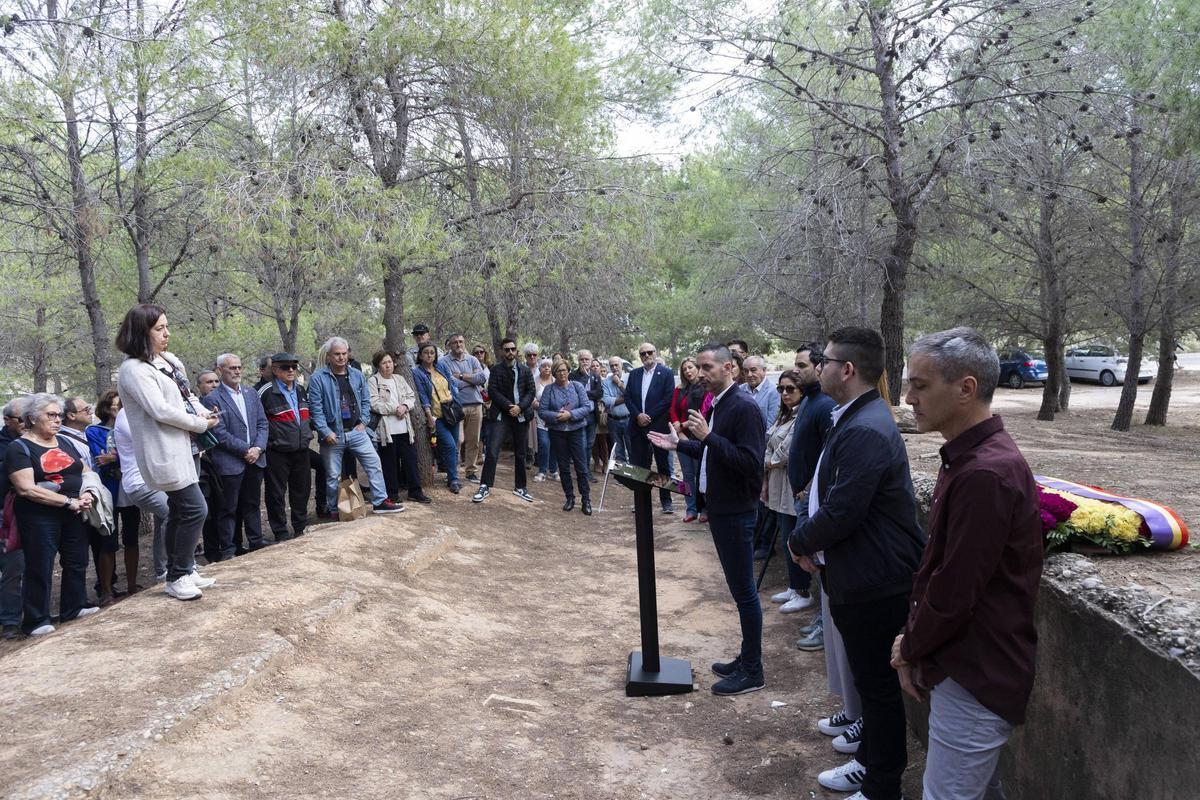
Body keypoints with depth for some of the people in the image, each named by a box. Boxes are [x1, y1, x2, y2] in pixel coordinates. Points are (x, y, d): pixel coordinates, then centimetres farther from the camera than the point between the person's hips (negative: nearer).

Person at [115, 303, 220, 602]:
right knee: (195, 509, -9)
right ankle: (178, 577, 4)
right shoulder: (134, 370, -16)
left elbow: (187, 393, 20)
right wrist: (202, 424, -12)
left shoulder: (169, 360, 11)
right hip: (164, 451, -9)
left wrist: (202, 411, -2)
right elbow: (161, 410, -22)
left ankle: (181, 571, 26)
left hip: (183, 446, 9)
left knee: (179, 512, 15)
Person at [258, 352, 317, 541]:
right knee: (277, 493, 2)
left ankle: (301, 528, 28)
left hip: (301, 449, 6)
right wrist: (269, 438, -8)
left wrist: (307, 431, 19)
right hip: (277, 452, -6)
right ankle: (281, 533, 11)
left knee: (302, 489, 14)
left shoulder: (301, 389, 11)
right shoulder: (266, 392, -11)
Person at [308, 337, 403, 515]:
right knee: (333, 475, 6)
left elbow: (365, 401, 14)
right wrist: (326, 432, -16)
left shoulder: (357, 376, 7)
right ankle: (333, 510, 21)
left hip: (356, 432, 4)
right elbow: (315, 408, -11)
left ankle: (380, 502, 9)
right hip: (332, 435, -4)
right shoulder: (318, 378, -8)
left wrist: (363, 422, 2)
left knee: (374, 463, 0)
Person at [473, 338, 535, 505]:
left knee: (520, 453, 10)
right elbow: (492, 391, -6)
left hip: (520, 414, 3)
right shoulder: (496, 370, 3)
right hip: (501, 414, -3)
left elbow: (530, 392, 4)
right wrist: (509, 406, -16)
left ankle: (520, 487, 22)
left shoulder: (525, 371, 10)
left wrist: (520, 407, -12)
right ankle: (485, 486, -8)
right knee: (492, 451, -14)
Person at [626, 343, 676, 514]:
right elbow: (628, 397, 7)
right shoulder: (634, 374, 12)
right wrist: (638, 415, -8)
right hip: (638, 426, 4)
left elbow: (668, 399, -9)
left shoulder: (666, 373, -2)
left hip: (658, 425, -4)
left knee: (663, 464, 3)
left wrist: (649, 416, -12)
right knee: (639, 465, 5)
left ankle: (666, 500, 11)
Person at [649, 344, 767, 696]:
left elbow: (750, 461, -25)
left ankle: (752, 671, 12)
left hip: (736, 512, -9)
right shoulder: (717, 405, 10)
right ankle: (746, 658, 29)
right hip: (719, 508, 9)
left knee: (744, 590, 0)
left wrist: (708, 436, -27)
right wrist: (680, 444, 10)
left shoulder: (743, 406, -18)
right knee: (739, 587, 17)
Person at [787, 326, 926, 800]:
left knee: (878, 685, 6)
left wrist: (799, 542, -10)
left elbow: (840, 514, -28)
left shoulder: (864, 431, -26)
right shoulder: (855, 419, 8)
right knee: (870, 680, 23)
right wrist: (808, 539, 2)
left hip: (873, 585, -10)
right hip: (861, 580, 10)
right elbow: (830, 496, 15)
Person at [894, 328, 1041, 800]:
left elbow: (955, 592, -24)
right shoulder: (968, 456, 9)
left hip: (977, 677, -10)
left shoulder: (986, 474, -26)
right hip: (971, 666, 10)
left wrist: (909, 649, -7)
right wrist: (912, 642, 6)